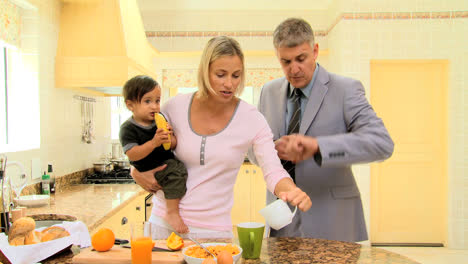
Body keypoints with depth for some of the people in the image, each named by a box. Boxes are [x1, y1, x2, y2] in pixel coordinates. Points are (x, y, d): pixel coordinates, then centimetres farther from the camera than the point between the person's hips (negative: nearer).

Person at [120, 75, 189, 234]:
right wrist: (154, 143, -33)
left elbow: (175, 144, 5)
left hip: (167, 161, 7)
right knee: (177, 172, -28)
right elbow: (132, 155, -23)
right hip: (149, 170, -7)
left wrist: (170, 140, -19)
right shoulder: (128, 129, -12)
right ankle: (172, 213, -21)